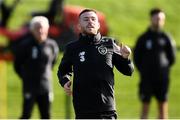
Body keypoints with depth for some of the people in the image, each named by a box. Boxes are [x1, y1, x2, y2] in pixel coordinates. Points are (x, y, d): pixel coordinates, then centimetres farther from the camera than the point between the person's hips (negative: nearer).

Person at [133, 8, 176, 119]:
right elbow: (136, 57, 5)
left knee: (163, 107, 5)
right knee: (145, 107, 0)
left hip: (162, 78, 1)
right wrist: (143, 70, 1)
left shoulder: (166, 38, 3)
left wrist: (164, 68, 3)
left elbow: (172, 57, 8)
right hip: (147, 78, -1)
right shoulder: (143, 38, 2)